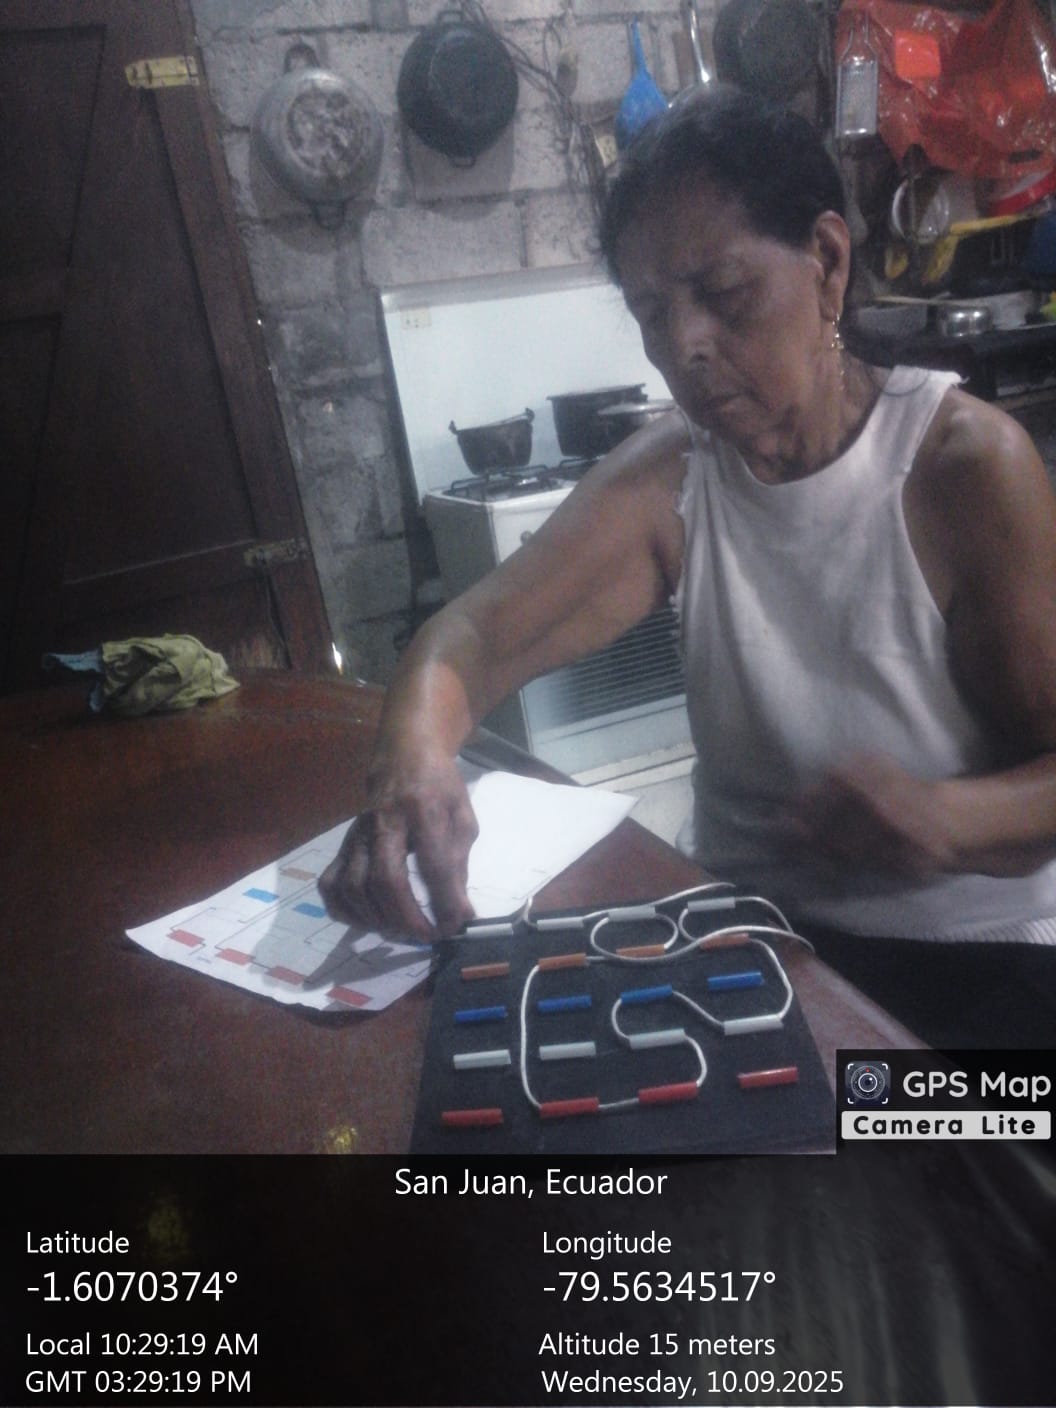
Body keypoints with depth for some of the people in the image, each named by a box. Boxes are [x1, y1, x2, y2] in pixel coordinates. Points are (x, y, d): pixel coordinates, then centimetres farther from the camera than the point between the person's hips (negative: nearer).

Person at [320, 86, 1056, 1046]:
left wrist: (946, 816, -35)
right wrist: (414, 756, -33)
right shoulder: (664, 480, -2)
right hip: (743, 919, 3)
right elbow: (476, 634, -11)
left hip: (973, 944, -2)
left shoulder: (964, 463, -13)